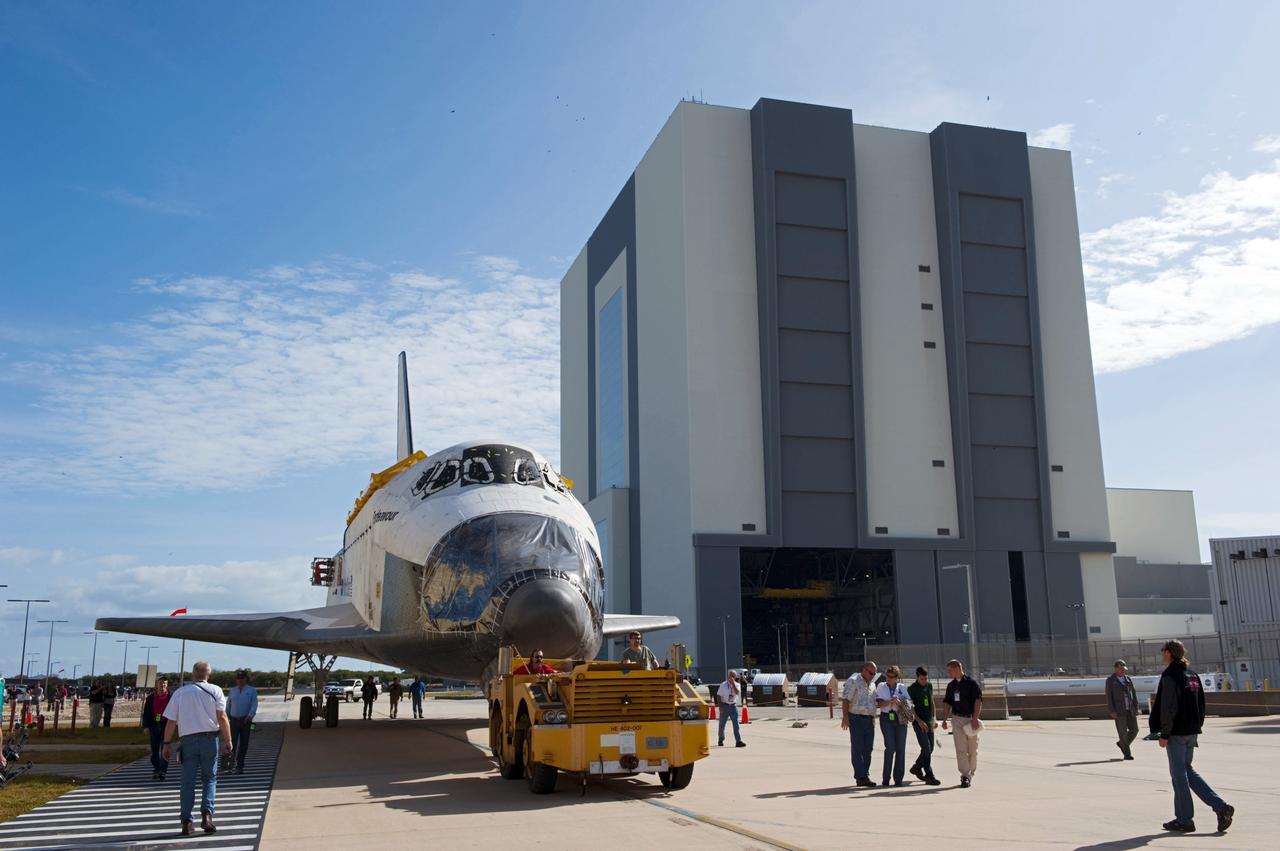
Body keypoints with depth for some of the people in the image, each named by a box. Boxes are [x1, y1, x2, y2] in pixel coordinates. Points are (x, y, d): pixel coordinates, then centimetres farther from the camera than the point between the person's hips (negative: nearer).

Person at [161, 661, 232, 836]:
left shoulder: (179, 693, 5)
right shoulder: (214, 691, 1)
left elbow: (170, 722, 4)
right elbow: (222, 717, -7)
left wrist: (167, 743, 13)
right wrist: (227, 740, -3)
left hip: (188, 739, 1)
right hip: (210, 738, -1)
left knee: (188, 781, 7)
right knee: (210, 778, 10)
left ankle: (186, 822, 6)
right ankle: (206, 813, -7)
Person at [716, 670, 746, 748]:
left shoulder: (737, 685, 3)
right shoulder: (723, 685, -1)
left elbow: (737, 692, -18)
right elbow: (718, 696, -1)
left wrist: (733, 683, -19)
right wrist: (720, 706, -10)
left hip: (733, 705, 1)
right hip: (725, 705, -1)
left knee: (736, 724, -8)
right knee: (722, 724, 8)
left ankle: (738, 741, -12)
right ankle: (721, 740, 27)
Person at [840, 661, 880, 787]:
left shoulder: (872, 684, 19)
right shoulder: (853, 682, -5)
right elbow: (845, 700, -11)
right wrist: (845, 717, -19)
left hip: (870, 720, 7)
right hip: (856, 719, -7)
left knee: (868, 749, 7)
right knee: (857, 749, -5)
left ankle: (865, 776, 13)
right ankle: (861, 777, -7)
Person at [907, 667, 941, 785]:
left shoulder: (929, 686, 9)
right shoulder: (911, 689, -9)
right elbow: (910, 707, -11)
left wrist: (933, 719, 14)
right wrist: (919, 721, -18)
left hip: (929, 722, 6)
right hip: (919, 723, -6)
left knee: (930, 749, 11)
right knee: (926, 749, -10)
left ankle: (916, 767, 31)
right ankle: (929, 776, -6)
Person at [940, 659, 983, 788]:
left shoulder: (971, 683, -6)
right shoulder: (951, 685, 12)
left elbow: (978, 701, -12)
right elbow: (947, 703, 16)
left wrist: (975, 718, -20)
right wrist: (944, 719, 8)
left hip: (971, 719, -4)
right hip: (957, 719, 4)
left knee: (972, 749, 5)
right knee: (960, 749, -5)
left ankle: (971, 774, 18)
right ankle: (965, 775, -8)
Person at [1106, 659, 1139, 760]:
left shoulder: (1128, 679, 11)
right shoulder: (1110, 680, -2)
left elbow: (1134, 693, 12)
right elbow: (1109, 696, -6)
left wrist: (1136, 708, 5)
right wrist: (1112, 711, -12)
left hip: (1130, 710, 5)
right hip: (1118, 710, -5)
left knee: (1134, 730, 2)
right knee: (1123, 731, -4)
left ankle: (1121, 743, 26)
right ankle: (1127, 753, 6)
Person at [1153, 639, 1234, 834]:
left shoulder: (1170, 675, -14)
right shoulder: (1193, 674, 12)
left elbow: (1168, 707, -19)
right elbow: (1201, 704, 15)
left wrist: (1164, 734, -15)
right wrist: (1196, 728, 20)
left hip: (1177, 733, -8)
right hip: (1192, 731, 8)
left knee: (1178, 774, 1)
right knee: (1187, 770, 17)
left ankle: (1184, 820, 6)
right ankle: (1221, 806, 8)